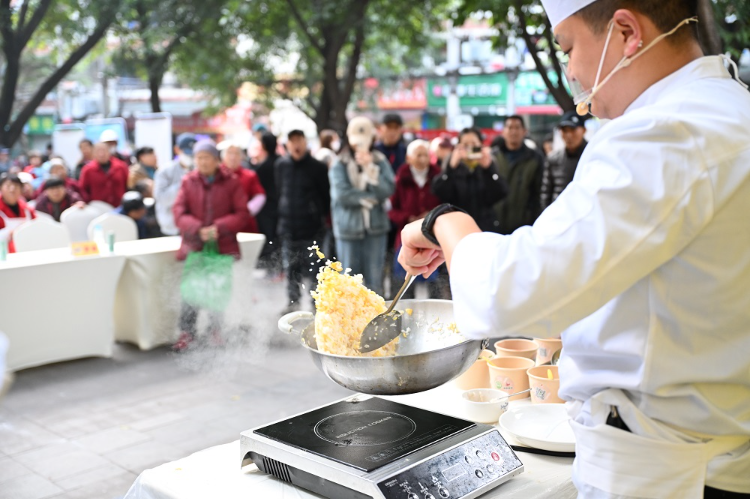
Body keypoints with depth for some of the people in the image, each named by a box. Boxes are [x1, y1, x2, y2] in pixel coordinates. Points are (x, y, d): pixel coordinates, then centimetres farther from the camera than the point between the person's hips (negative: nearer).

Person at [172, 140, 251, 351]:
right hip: (193, 244, 0)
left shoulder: (230, 183, 0)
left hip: (223, 245, 0)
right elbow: (179, 213, -2)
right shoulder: (188, 182, 3)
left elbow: (242, 214, -3)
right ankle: (187, 331, 9)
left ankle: (216, 331, 21)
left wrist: (219, 228, -16)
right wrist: (197, 229, -18)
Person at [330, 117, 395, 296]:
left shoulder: (380, 162, 6)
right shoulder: (340, 165, 1)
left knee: (375, 279, 5)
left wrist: (369, 168, -14)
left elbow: (388, 190, -8)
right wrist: (370, 197, -8)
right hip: (348, 227, -1)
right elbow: (342, 194, -12)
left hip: (375, 227, 1)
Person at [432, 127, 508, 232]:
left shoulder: (489, 168, 5)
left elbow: (501, 193, -11)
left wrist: (488, 168, -21)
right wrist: (452, 167, -23)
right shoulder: (451, 167, 3)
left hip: (485, 229, 1)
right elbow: (440, 193, -13)